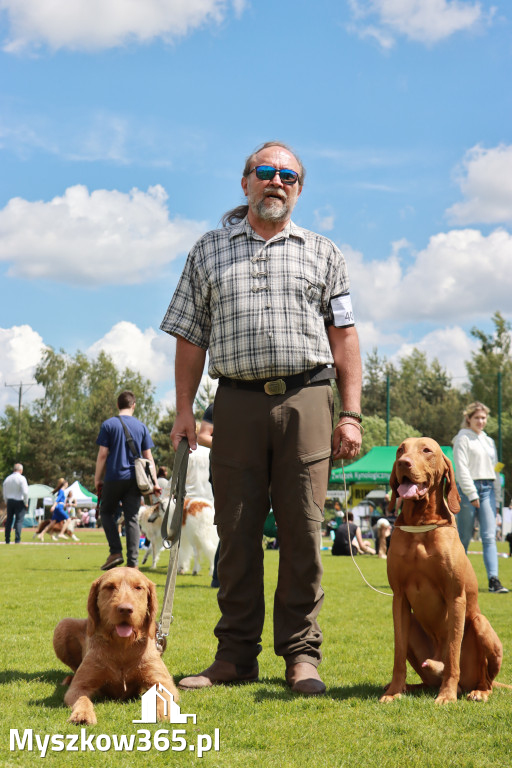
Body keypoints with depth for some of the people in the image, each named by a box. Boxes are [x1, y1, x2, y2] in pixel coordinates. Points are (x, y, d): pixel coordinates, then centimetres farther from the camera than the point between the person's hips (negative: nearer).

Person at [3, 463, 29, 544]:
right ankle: (17, 540, -11)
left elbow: (5, 493, 12)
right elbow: (25, 492, -15)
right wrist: (26, 503, -4)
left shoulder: (7, 478, 9)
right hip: (19, 502, -5)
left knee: (9, 521, 10)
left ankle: (7, 540, 12)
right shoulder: (21, 478, -9)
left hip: (10, 501, 5)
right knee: (19, 521, -4)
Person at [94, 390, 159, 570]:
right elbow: (148, 456, 7)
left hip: (114, 477, -2)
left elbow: (103, 454, -4)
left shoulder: (108, 425, 0)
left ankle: (116, 552, 0)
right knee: (132, 518, 3)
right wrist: (154, 482, 8)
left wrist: (97, 479, 4)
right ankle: (132, 561, -2)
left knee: (106, 512, 14)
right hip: (134, 478, 2)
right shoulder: (141, 427, 7)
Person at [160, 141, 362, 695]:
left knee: (302, 532, -1)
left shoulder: (322, 253, 14)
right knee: (236, 531, 2)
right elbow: (190, 337, 13)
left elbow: (343, 337, 10)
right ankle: (236, 654, 11)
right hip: (237, 402, 1)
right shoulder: (209, 250, 15)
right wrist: (183, 410, 4)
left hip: (306, 401, 0)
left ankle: (301, 654, 7)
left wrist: (351, 414, 0)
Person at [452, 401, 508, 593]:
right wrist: (471, 494, -16)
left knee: (489, 537, -7)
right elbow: (461, 468, -10)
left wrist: (497, 496, 15)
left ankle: (493, 580, -15)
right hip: (468, 489, -5)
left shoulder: (489, 441, 19)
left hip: (487, 490, 5)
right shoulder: (463, 439, -1)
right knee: (464, 538, 1)